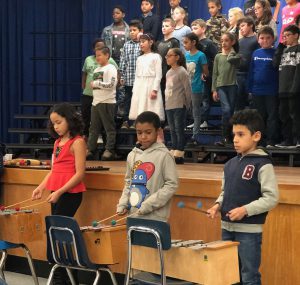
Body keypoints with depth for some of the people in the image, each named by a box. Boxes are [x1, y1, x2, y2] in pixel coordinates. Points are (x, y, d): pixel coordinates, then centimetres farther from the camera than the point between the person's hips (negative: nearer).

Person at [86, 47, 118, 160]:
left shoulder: (110, 69, -7)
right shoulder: (96, 70, 17)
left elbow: (111, 85, -17)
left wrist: (96, 83, -12)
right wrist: (92, 85, 6)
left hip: (107, 102, -8)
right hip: (96, 102, 8)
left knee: (109, 127, -3)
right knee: (93, 128, 8)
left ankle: (109, 150, 0)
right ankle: (90, 150, 11)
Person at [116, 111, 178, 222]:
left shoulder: (164, 156, -8)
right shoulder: (132, 155, 9)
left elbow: (172, 184, -10)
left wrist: (149, 204, -16)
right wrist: (123, 204, 2)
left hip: (155, 218, -6)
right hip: (133, 216, 6)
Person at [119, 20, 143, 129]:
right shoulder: (126, 45, 10)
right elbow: (123, 61, 10)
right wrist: (122, 76, 8)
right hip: (128, 79, 4)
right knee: (128, 100, 9)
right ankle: (126, 121, 16)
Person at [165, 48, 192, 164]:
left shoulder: (182, 72, -9)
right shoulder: (168, 73, 14)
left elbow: (188, 89, -10)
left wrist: (186, 103, -5)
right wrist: (167, 102, 11)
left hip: (179, 106, -8)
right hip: (169, 106, 8)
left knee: (179, 130, -5)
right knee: (172, 130, 10)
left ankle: (179, 154, -3)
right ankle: (173, 152, 15)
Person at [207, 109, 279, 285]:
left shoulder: (262, 165, -11)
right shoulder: (230, 164, 9)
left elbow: (271, 198, -15)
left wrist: (245, 210, -22)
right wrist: (218, 205, 0)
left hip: (249, 231, -7)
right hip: (227, 228, 7)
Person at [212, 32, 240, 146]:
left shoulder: (236, 56, 4)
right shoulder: (218, 56, 10)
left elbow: (231, 59, -21)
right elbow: (215, 74, 10)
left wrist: (231, 50, -1)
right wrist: (214, 89, 4)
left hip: (232, 86, 0)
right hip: (221, 86, 0)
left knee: (230, 111, 2)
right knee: (226, 109, -17)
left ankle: (228, 137, 13)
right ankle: (225, 137, -12)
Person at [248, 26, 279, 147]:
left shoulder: (276, 53, -4)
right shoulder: (255, 53, 6)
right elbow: (251, 72, 9)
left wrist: (280, 89, -8)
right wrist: (250, 89, 6)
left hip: (272, 91, -4)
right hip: (257, 91, 4)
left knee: (272, 116, 0)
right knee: (260, 116, 13)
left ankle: (271, 141, 4)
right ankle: (260, 140, 22)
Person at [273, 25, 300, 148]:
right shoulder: (284, 50, 20)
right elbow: (275, 63, 7)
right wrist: (280, 46, 6)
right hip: (283, 89, 8)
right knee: (284, 115, 9)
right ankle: (287, 140, 15)